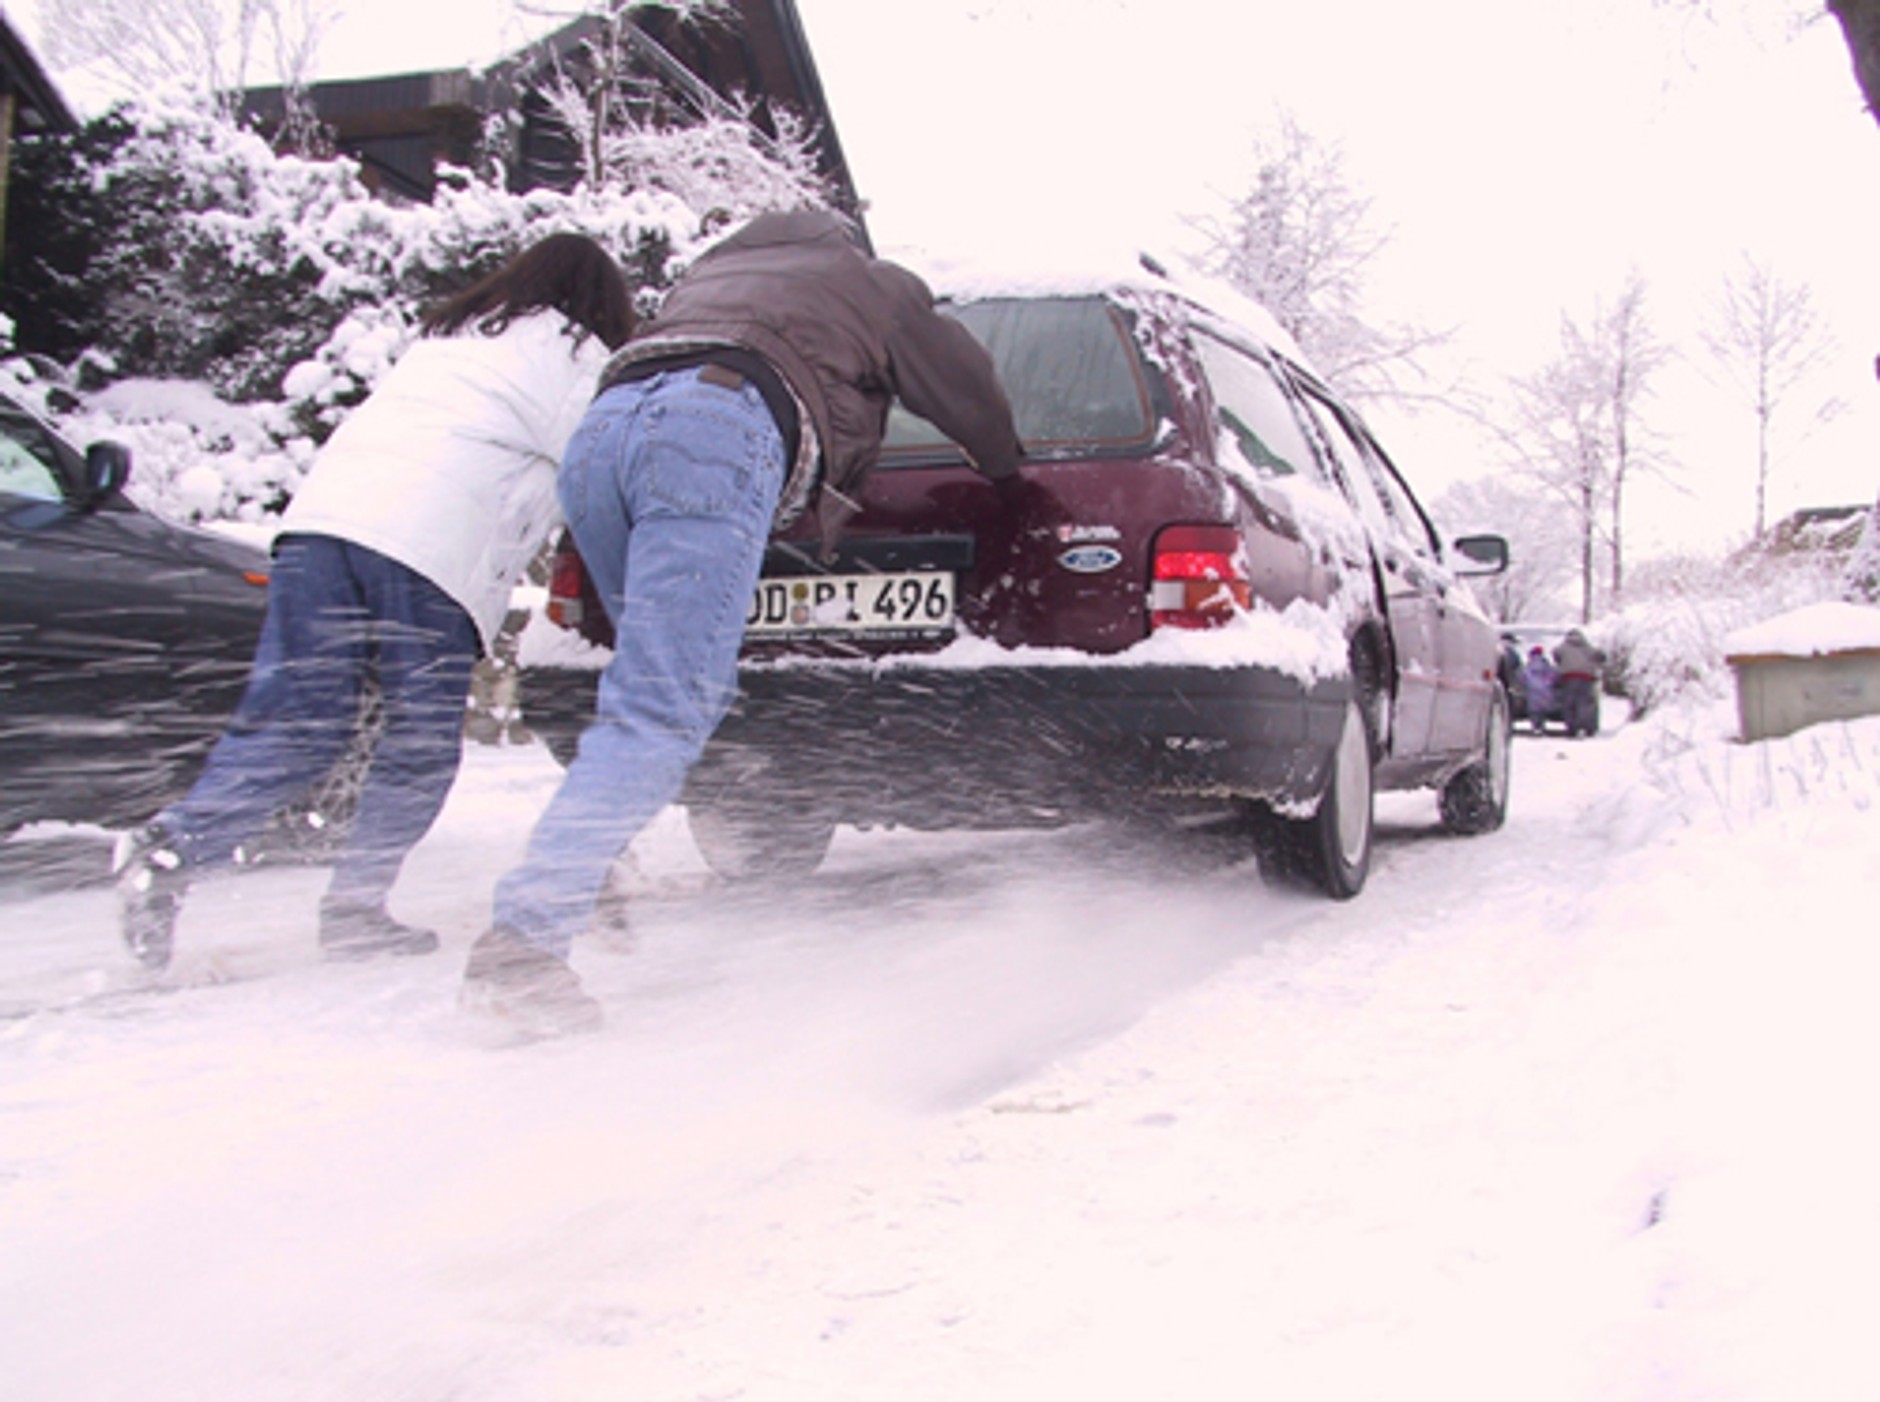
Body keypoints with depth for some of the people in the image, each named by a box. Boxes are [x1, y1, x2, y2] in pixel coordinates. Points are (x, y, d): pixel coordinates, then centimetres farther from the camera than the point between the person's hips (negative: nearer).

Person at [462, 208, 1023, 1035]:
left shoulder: (714, 269, 44)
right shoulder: (876, 287, 31)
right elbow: (964, 386, 37)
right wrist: (1005, 472, 58)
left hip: (601, 429, 7)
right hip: (719, 431, -7)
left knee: (696, 692, 21)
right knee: (661, 713, -14)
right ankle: (522, 941, -24)